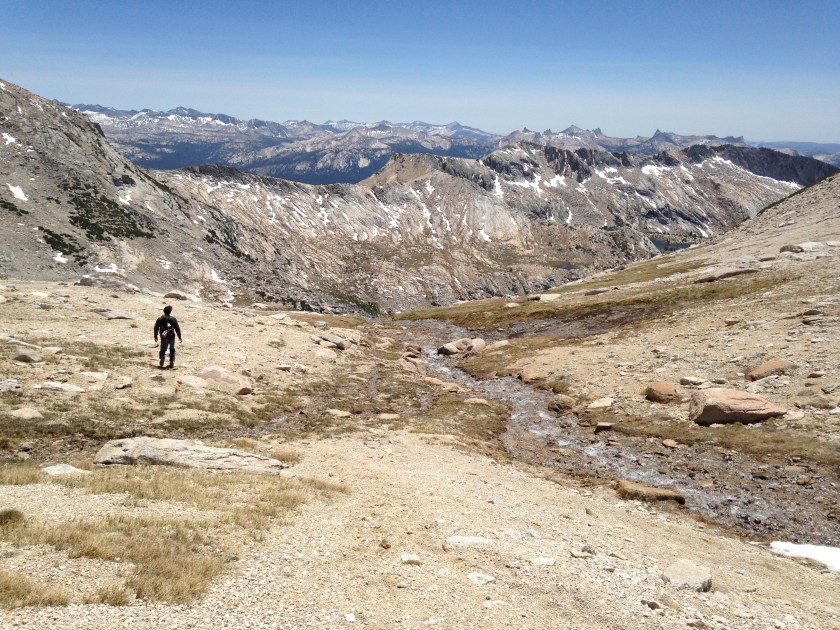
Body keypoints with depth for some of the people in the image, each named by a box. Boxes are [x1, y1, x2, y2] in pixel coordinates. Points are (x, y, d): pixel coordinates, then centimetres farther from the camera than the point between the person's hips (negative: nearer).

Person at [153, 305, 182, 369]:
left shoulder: (160, 319, 0)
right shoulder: (173, 319, -5)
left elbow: (156, 328, 2)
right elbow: (177, 328, -3)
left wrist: (155, 337, 11)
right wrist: (179, 337, 7)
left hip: (163, 338, 0)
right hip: (171, 337, 0)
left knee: (163, 349, 11)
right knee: (172, 350, 15)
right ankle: (172, 362, 13)